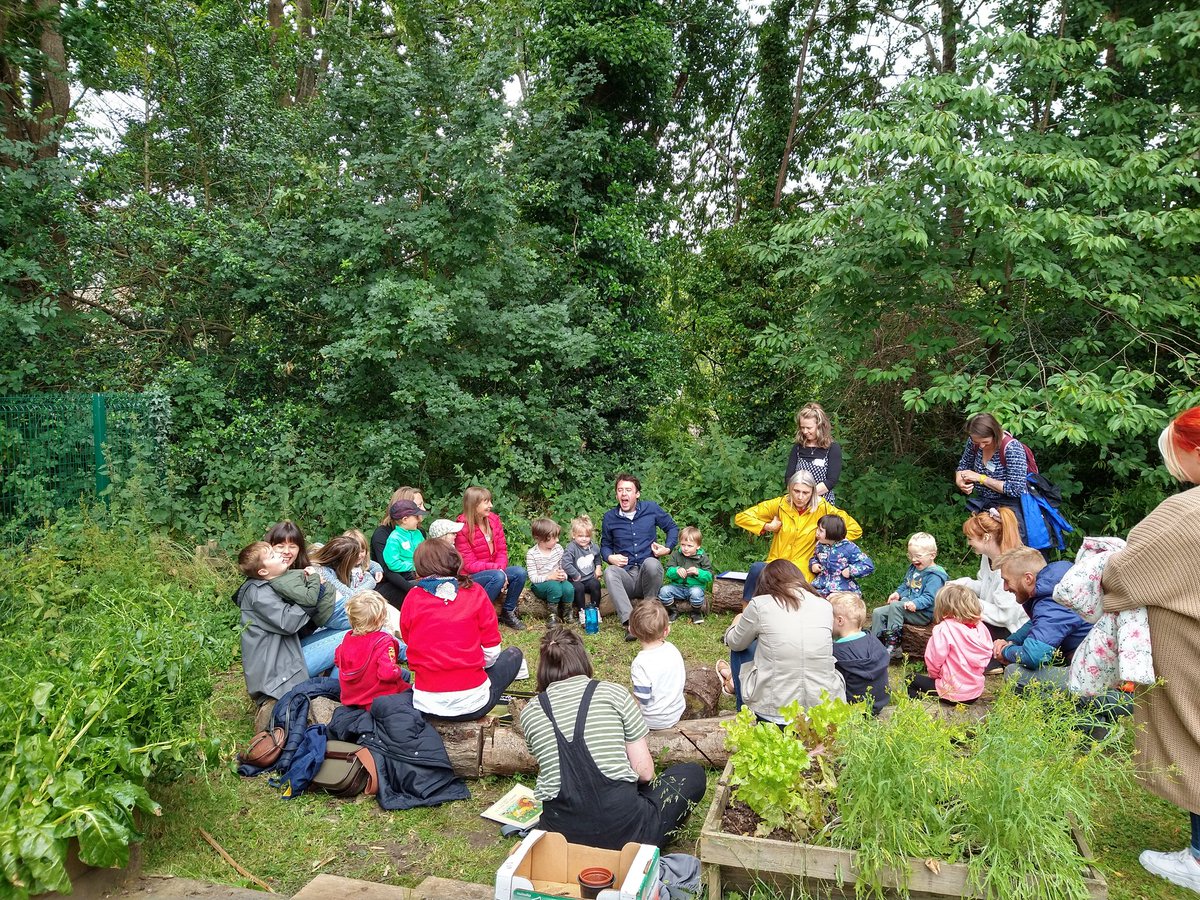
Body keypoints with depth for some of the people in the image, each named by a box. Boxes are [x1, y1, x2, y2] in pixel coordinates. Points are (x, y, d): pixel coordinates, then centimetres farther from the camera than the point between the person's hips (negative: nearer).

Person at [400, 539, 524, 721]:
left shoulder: (412, 598, -3)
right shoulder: (475, 593, -6)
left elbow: (409, 642, 9)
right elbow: (491, 652, -3)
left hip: (425, 705, 3)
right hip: (471, 704, -3)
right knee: (513, 654, 22)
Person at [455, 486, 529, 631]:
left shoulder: (493, 520, 0)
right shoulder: (462, 528, -17)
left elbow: (502, 550, 1)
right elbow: (470, 564, -18)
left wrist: (501, 568, -19)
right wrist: (497, 568, -26)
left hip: (495, 570, 6)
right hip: (471, 577, -6)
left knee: (519, 572, -19)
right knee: (498, 577, -33)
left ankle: (508, 613, 0)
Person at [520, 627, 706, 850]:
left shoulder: (529, 712, 6)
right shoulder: (614, 693, 0)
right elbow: (644, 772, 0)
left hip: (561, 834, 4)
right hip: (622, 827, -3)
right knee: (692, 774, 20)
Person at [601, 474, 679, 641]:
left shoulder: (651, 509, 5)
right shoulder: (609, 518, 8)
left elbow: (672, 527, 17)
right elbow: (605, 545, 21)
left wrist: (668, 548, 0)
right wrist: (610, 557, -2)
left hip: (648, 573, -1)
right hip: (626, 577, 1)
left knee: (651, 563, -37)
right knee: (609, 572, -33)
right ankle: (629, 622, -45)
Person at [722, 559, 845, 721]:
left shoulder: (759, 604, -8)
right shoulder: (825, 606, 1)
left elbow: (735, 643, 9)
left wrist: (737, 623, 33)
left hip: (772, 712, -3)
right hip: (825, 710, 3)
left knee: (740, 650, 22)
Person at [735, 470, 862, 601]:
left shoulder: (823, 508, -2)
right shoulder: (779, 504, 1)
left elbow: (856, 529, 7)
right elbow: (740, 517, 4)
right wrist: (767, 527, -5)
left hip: (802, 570, -1)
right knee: (756, 569, -34)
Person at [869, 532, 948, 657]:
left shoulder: (934, 575, -16)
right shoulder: (913, 568, 14)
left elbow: (929, 597, -24)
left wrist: (915, 604, -37)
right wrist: (898, 593, 8)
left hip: (923, 613, -9)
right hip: (904, 604, 9)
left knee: (895, 606, -32)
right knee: (877, 613, -4)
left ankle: (892, 644, -27)